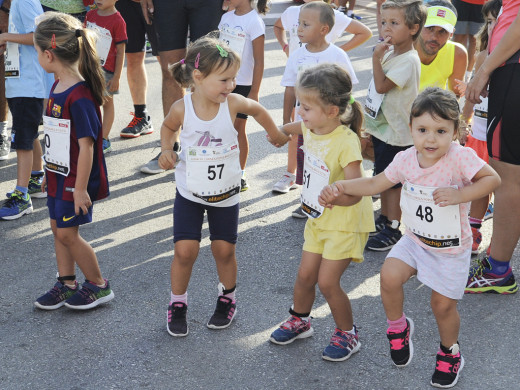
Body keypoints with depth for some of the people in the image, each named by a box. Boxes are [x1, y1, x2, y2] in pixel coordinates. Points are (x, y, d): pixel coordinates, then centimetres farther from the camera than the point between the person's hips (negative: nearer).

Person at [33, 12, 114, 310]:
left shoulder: (79, 96, -25)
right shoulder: (58, 87, 5)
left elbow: (86, 145, -24)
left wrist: (81, 188, -21)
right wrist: (50, 173, 18)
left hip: (77, 179, -9)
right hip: (60, 175, 9)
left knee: (67, 232, -1)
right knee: (58, 228, 15)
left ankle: (99, 286, 16)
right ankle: (67, 284, 30)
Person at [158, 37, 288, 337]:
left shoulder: (233, 103, -16)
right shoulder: (182, 108, -16)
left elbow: (258, 110, 7)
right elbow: (169, 127, 7)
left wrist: (278, 135, 19)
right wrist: (167, 150, -10)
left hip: (226, 193, 1)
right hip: (190, 192, -1)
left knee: (224, 250, 8)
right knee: (185, 250, -5)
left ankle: (227, 299, 34)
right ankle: (178, 305, 18)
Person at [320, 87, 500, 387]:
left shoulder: (460, 157, -24)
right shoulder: (406, 160, -11)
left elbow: (493, 178, -19)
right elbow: (374, 184, 0)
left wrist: (460, 195, -32)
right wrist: (340, 187, -12)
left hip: (451, 247, -3)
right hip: (416, 240, 3)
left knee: (443, 304, 6)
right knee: (390, 276, -19)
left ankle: (450, 351, 38)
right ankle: (398, 326, 13)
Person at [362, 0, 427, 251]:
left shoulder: (408, 60, -21)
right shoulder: (390, 52, 7)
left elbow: (382, 85, -28)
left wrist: (376, 56, -26)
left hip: (396, 133, -9)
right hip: (381, 128, 9)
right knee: (383, 177, 20)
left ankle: (393, 230, 11)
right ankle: (384, 219, 34)